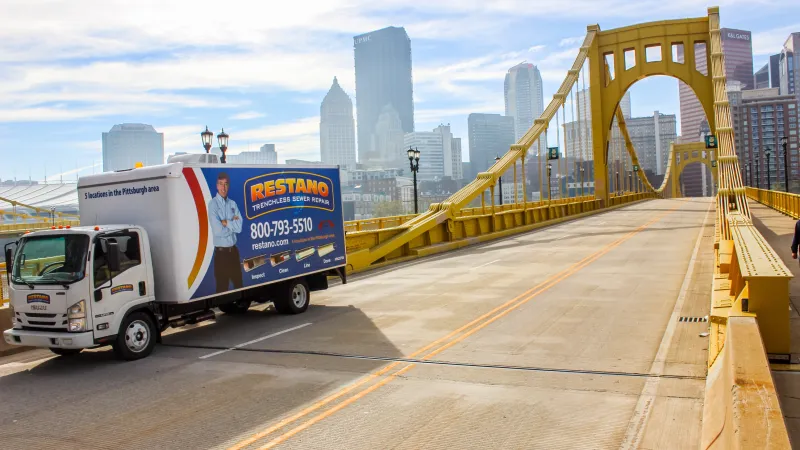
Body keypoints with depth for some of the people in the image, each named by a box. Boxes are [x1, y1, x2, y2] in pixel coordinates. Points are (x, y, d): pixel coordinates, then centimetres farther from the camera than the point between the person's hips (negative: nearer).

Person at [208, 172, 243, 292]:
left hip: (233, 250, 5)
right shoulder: (213, 204, -10)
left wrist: (226, 223, -13)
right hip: (221, 252, -5)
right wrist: (232, 224, -6)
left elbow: (239, 227, -4)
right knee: (222, 287, 4)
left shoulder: (233, 204, 6)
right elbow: (218, 231, -19)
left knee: (239, 284, 14)